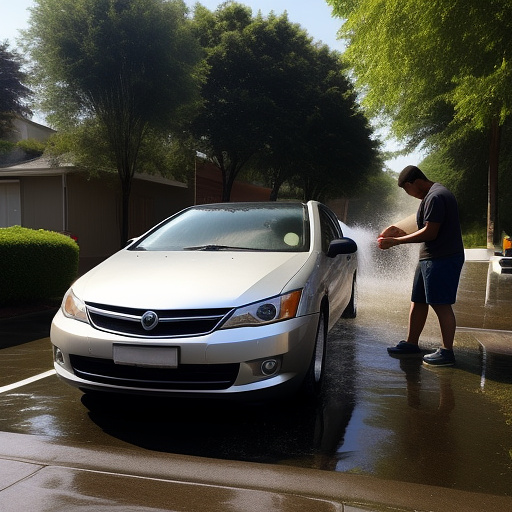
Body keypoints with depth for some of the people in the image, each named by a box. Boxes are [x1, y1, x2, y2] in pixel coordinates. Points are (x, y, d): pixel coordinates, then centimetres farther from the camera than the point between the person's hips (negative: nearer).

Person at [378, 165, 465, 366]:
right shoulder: (433, 195, 17)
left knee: (441, 304, -6)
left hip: (441, 259, -11)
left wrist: (396, 241, -17)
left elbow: (430, 233, -22)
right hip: (431, 258, 11)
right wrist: (401, 232, 13)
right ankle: (411, 343, 25)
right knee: (418, 302, 14)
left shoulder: (435, 197, -17)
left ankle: (447, 352, 2)